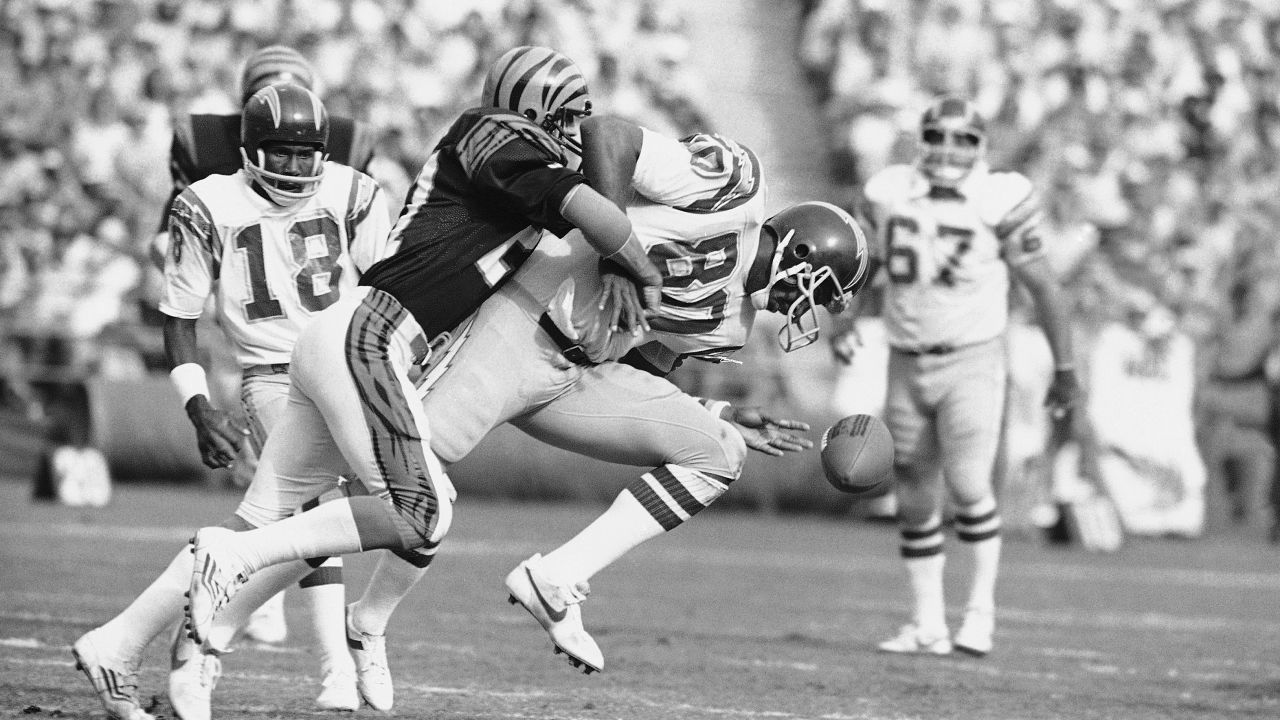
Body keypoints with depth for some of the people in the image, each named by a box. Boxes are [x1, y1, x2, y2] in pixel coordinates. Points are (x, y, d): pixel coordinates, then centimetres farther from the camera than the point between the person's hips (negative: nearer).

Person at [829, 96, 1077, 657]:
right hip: (907, 364, 4)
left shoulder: (999, 202, -10)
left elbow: (1041, 285, -3)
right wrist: (841, 325, 6)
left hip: (972, 363, -4)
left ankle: (981, 607, -1)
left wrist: (1064, 367, 0)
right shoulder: (889, 193, 0)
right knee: (916, 501, 6)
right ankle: (928, 626, 15)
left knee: (966, 485, -17)